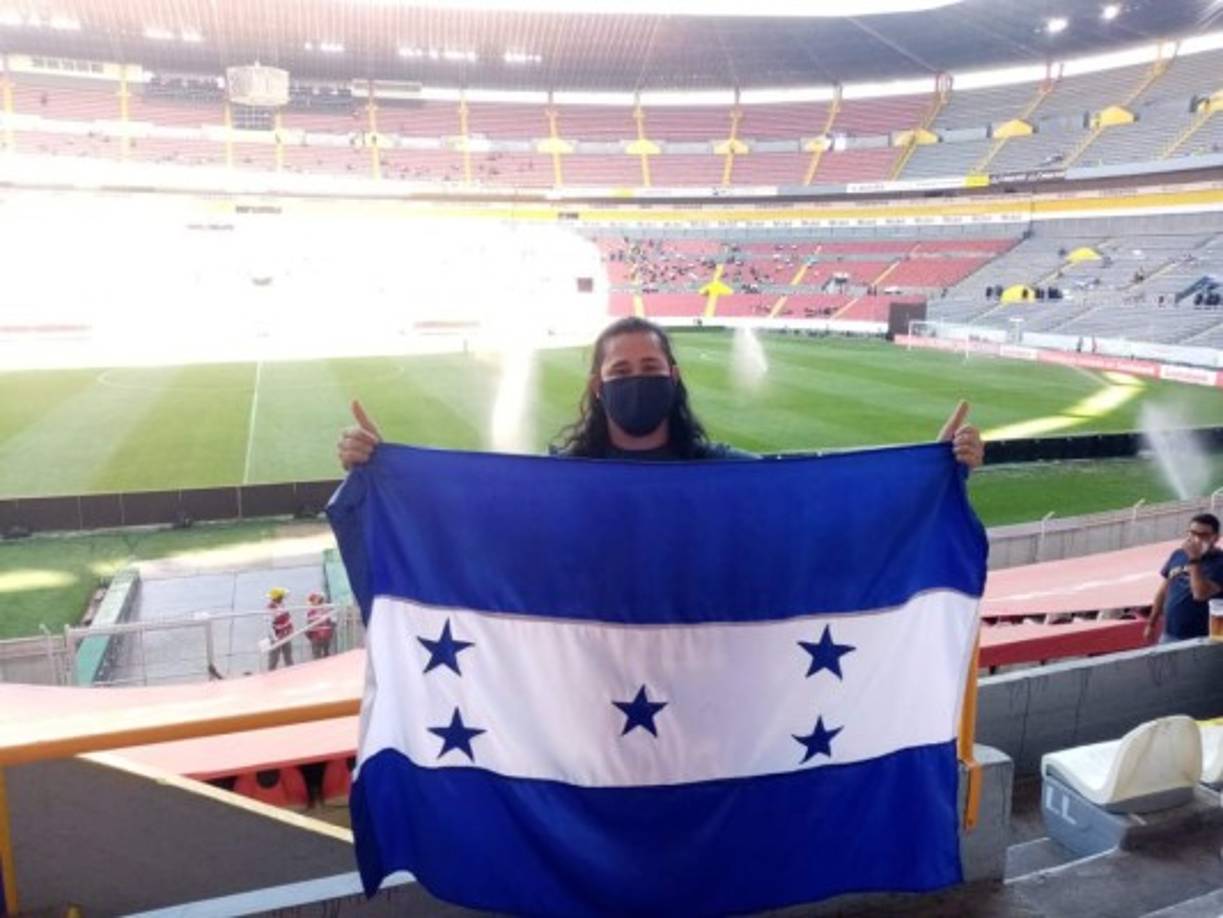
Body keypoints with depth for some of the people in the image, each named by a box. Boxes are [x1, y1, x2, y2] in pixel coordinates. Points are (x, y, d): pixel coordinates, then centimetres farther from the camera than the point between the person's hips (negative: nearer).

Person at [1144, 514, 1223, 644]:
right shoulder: (1178, 555, 6)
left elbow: (1201, 594, -26)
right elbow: (1163, 591, 14)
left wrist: (1194, 560, -24)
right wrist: (1152, 624, 16)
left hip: (1199, 639, -6)